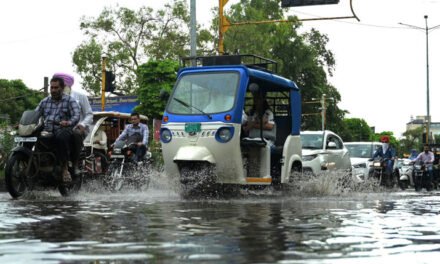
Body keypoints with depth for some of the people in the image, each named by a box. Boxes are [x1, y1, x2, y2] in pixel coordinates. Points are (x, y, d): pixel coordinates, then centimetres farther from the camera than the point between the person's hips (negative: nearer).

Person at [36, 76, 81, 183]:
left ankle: (65, 168, -30)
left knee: (61, 138, -39)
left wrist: (68, 122, -29)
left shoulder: (69, 100, 9)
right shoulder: (45, 101, 24)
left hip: (63, 129, -4)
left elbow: (76, 116, -6)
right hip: (47, 130, 4)